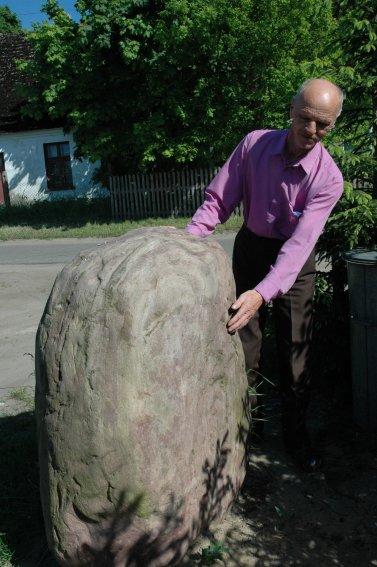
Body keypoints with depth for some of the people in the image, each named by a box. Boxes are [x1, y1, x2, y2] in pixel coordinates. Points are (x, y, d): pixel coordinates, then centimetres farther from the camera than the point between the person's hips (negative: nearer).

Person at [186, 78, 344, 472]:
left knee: (295, 351, 3)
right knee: (242, 345, 3)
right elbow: (218, 201, -12)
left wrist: (263, 292, -44)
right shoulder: (254, 144, -14)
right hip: (250, 248, 1)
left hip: (295, 260, -1)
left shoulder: (328, 177, -20)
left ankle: (295, 435, 23)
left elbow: (300, 242, -31)